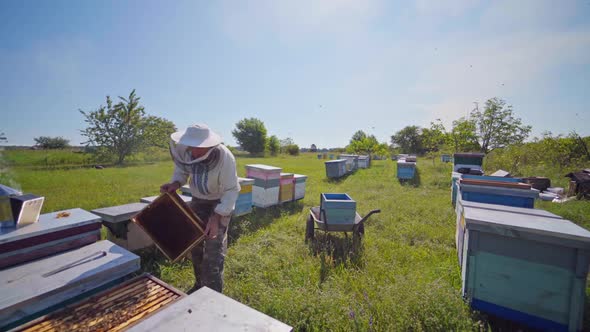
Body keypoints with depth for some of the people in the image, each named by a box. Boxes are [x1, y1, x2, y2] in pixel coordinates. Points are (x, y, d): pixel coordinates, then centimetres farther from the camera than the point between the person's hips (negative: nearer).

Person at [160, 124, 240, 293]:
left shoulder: (225, 157, -33)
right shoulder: (185, 150, -19)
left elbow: (232, 190, -28)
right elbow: (182, 169, 2)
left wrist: (216, 217, -35)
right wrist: (175, 183, -19)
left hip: (221, 202, -5)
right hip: (198, 200, 6)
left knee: (214, 247, -7)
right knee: (195, 243, 16)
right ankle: (200, 284, 38)